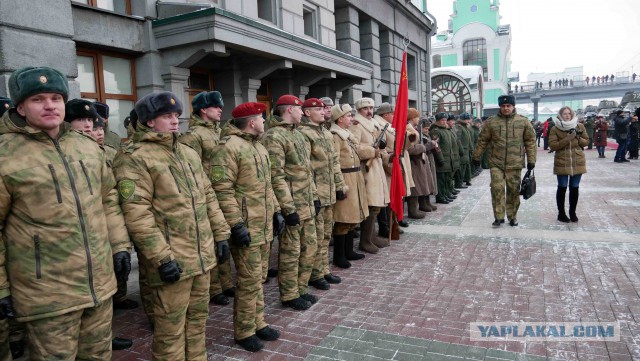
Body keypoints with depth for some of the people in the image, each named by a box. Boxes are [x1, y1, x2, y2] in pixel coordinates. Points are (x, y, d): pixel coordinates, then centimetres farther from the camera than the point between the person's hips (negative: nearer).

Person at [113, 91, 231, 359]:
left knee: (197, 318, 21)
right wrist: (161, 257, -22)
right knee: (170, 328, 7)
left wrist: (221, 234, 13)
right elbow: (136, 213, -19)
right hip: (172, 260, -7)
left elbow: (208, 197, 17)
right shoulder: (134, 158, -11)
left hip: (202, 255, 7)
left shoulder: (189, 153, 14)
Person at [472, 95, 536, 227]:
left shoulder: (523, 121, 1)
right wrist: (477, 156, 10)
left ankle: (512, 216, 23)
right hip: (496, 163, 0)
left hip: (515, 164, 1)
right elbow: (482, 140, 7)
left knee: (513, 190, 9)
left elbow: (530, 141, 5)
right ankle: (499, 216, 6)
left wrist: (531, 160, 3)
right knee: (497, 189, -5)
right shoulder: (491, 122, 0)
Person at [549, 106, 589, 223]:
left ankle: (572, 212, 22)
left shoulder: (580, 127, 6)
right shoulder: (555, 129, -3)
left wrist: (578, 138, -10)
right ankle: (561, 213, 13)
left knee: (575, 188, 8)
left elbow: (586, 141, 10)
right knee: (562, 188, 2)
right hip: (562, 163, -3)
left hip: (577, 162, 3)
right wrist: (567, 139, -20)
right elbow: (552, 145, -10)